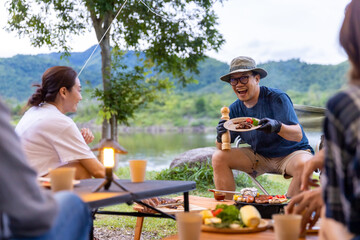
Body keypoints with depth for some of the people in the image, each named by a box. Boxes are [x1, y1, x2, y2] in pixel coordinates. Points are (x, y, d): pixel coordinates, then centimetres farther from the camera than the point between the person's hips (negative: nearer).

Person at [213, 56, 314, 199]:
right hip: (259, 157, 5)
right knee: (219, 157, -11)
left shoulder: (277, 98, -18)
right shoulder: (235, 109, -3)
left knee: (303, 165, -37)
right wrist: (221, 137, -28)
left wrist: (277, 127, -45)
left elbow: (298, 135, -23)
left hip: (291, 152, -4)